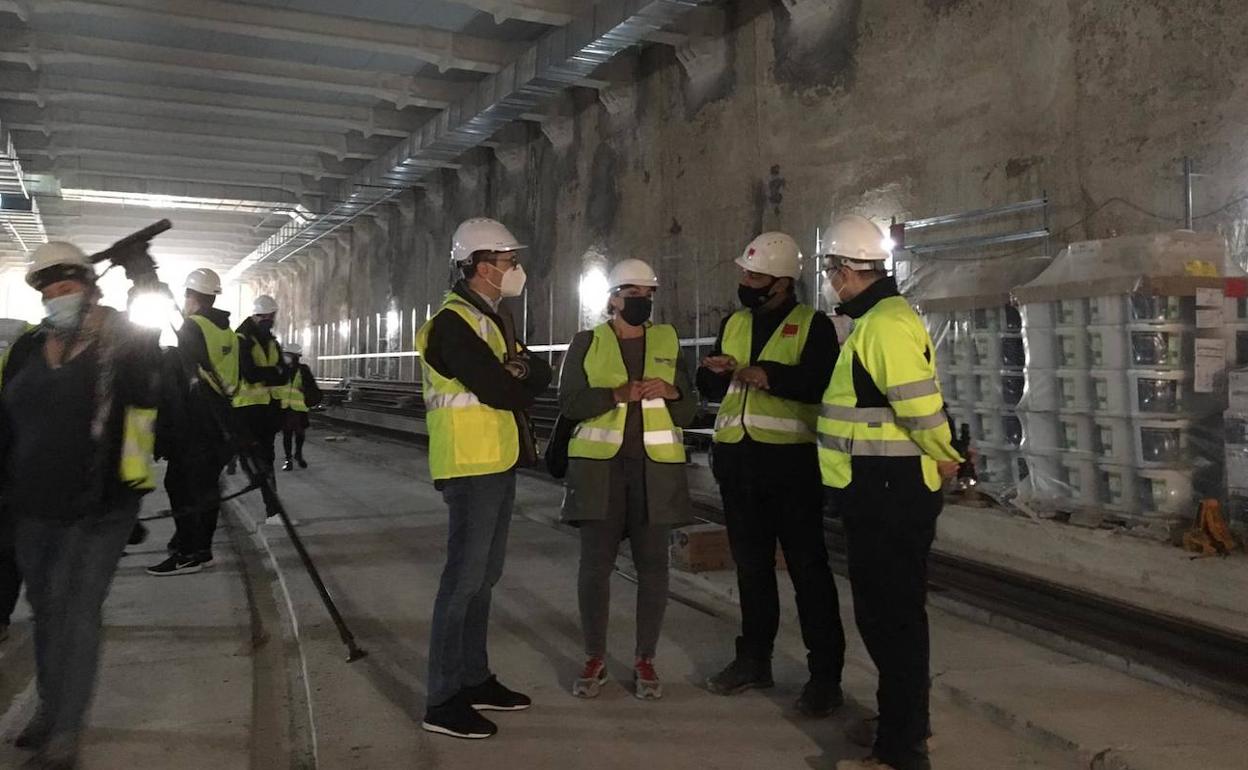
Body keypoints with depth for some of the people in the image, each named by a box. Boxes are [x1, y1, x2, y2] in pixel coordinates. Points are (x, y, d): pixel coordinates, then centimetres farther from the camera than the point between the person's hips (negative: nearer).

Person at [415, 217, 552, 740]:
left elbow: (540, 376, 9)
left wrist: (518, 375, -12)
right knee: (464, 578, -6)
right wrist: (522, 383, -3)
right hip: (471, 466, -10)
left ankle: (475, 679, 26)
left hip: (499, 463, 10)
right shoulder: (454, 322, -15)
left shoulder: (495, 318, 17)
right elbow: (499, 391, -23)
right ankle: (443, 700, 3)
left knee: (483, 576, 15)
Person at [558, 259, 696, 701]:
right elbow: (569, 403, -5)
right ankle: (594, 659, 14)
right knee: (595, 563, -1)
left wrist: (670, 391, -11)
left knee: (652, 564, 2)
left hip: (655, 468, 2)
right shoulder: (587, 343, 5)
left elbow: (689, 410, 10)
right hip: (600, 466, -1)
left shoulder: (668, 341, 11)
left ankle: (645, 661, 15)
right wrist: (616, 394, -19)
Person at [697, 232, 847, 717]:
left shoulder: (813, 325, -3)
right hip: (737, 457, 6)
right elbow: (711, 391, 16)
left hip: (790, 458, -6)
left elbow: (823, 383, -19)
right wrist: (715, 374, -5)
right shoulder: (732, 324, 15)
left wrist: (771, 376, -27)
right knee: (750, 563, 15)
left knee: (807, 565, 0)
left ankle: (825, 672, 8)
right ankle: (754, 658, 28)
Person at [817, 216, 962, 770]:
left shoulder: (885, 323, -19)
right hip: (880, 490, 11)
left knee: (891, 615, -3)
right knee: (887, 610, 20)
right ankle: (906, 722, 35)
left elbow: (920, 405, -22)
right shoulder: (875, 319, 16)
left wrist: (946, 457, -9)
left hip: (889, 493, -11)